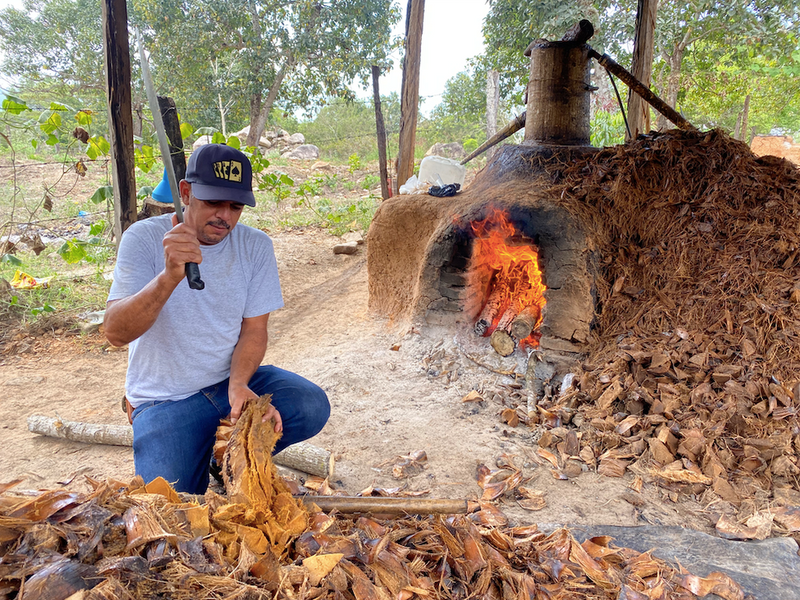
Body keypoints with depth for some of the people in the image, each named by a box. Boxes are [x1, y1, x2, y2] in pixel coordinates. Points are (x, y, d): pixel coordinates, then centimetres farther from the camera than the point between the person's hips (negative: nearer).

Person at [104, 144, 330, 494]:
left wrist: (238, 385, -22)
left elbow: (254, 327, -2)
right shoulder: (144, 238, -12)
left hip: (234, 377, 3)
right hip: (166, 397, -3)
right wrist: (169, 277, -42)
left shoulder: (256, 246, -3)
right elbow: (116, 333, -24)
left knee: (312, 407, -21)